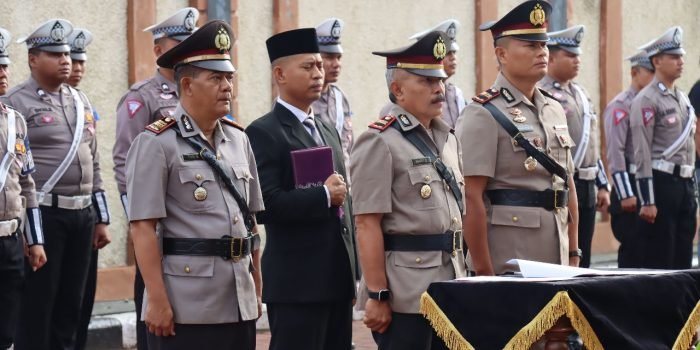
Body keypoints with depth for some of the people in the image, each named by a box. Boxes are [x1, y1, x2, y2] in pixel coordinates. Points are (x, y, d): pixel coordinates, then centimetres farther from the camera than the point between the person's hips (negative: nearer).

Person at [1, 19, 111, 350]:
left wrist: (101, 219, 16)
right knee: (36, 307, -1)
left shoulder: (80, 101, 15)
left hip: (83, 214, 6)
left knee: (71, 305, 11)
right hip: (42, 214, -6)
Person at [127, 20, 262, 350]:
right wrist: (157, 301, -16)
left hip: (239, 305, 6)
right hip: (186, 309, -6)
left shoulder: (238, 140, 13)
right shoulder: (156, 143, -7)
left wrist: (257, 291, 15)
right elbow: (143, 227, -12)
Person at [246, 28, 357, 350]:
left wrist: (352, 275, 17)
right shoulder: (264, 133, -8)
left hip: (338, 278, 8)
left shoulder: (328, 132, 18)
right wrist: (324, 195, -15)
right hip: (297, 281, -8)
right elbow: (265, 205, -19)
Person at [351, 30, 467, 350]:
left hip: (450, 282, 8)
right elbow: (367, 224, -15)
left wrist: (462, 276, 17)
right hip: (406, 291, -8)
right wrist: (376, 295, -18)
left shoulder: (447, 138, 14)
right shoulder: (380, 143, -10)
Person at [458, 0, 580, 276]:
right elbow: (471, 198, -14)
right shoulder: (484, 115, -9)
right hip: (507, 264, -7)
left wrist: (574, 254, 14)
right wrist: (483, 272, -16)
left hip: (556, 262, 7)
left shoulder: (555, 110, 14)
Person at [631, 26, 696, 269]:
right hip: (662, 183, -8)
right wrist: (647, 202, -18)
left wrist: (691, 189, 19)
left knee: (683, 257, 10)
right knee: (659, 261, -4)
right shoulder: (647, 100, -9)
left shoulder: (683, 98, 17)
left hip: (685, 184, 8)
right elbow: (642, 152, -14)